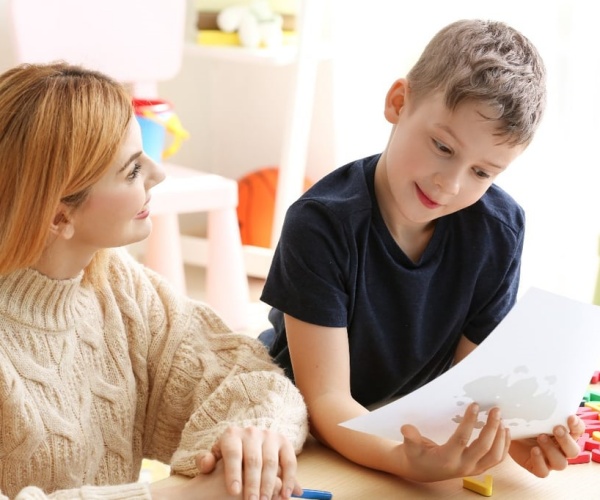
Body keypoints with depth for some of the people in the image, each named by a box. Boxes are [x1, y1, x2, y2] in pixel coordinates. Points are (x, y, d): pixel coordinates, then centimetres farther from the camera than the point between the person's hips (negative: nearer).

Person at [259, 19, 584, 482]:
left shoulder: (499, 231, -12)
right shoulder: (321, 224, -25)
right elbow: (326, 400, -25)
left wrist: (511, 431, -33)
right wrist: (409, 462, -44)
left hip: (412, 423, 3)